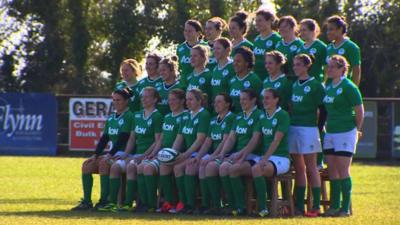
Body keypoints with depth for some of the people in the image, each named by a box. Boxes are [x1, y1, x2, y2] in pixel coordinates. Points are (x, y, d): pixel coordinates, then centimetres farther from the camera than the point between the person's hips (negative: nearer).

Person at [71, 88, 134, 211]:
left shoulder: (129, 116, -8)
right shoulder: (111, 118, 17)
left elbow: (122, 139, -17)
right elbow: (104, 138, 13)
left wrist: (110, 154, -23)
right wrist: (95, 155, -1)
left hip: (124, 153, -8)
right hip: (113, 154, 8)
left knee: (103, 163, -32)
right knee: (87, 164, -9)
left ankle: (104, 200, -30)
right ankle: (86, 201, -12)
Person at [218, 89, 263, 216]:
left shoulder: (259, 116, -4)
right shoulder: (239, 117, 20)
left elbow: (255, 140, -13)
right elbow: (231, 138, 16)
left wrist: (240, 154, -21)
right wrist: (222, 153, -1)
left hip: (252, 156, -6)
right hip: (238, 155, 6)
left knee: (233, 169, -32)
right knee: (223, 167, -24)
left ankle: (240, 207, -22)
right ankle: (232, 205, -22)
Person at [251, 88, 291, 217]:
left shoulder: (283, 116, -7)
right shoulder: (263, 117, 15)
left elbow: (276, 141, -15)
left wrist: (265, 159, -23)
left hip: (280, 158, -7)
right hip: (265, 156, 7)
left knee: (256, 169, -37)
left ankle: (262, 208, -32)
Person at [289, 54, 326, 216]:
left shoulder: (315, 85, -6)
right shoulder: (294, 85, 12)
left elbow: (323, 108, -6)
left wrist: (319, 125, -5)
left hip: (308, 128, -6)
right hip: (293, 128, 6)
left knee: (311, 167, -5)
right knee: (298, 168, 8)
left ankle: (316, 206, -3)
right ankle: (299, 206, 11)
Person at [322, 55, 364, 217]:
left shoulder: (348, 87, -11)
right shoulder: (328, 86, 11)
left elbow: (359, 109, -8)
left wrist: (357, 129, -2)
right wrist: (326, 124, 16)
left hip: (345, 132, -7)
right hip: (330, 132, 7)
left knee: (343, 171, -6)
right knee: (332, 171, 8)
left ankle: (346, 208, -2)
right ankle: (334, 206, 15)